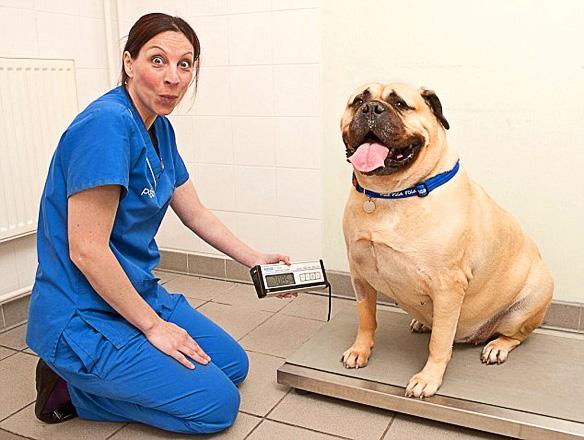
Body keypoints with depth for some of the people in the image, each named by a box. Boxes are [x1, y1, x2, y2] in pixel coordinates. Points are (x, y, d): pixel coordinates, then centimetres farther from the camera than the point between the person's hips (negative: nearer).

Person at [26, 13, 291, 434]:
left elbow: (196, 214, 13)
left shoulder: (160, 129, 4)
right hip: (84, 317, -9)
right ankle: (72, 388, 4)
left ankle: (94, 377, 16)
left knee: (235, 365, 18)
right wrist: (153, 325, -16)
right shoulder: (107, 123, -24)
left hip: (139, 293, 9)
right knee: (218, 405, -5)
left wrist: (256, 260, 11)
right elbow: (86, 250, -26)